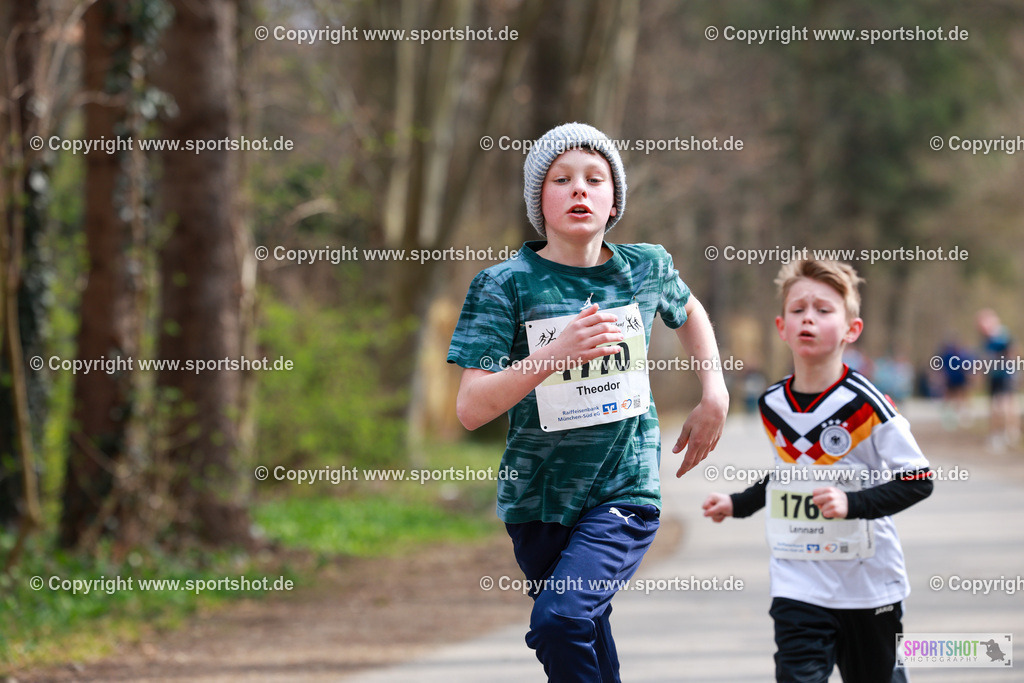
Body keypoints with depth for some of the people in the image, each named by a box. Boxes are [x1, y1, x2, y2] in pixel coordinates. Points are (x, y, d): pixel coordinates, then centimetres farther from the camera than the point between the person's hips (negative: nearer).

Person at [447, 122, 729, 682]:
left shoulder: (647, 269, 0)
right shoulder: (506, 284, -8)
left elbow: (688, 312, 27)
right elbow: (471, 409, -16)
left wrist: (714, 395, 15)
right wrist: (556, 353, -28)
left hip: (626, 489, -1)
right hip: (538, 494, 1)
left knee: (562, 619, -24)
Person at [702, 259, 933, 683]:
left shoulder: (865, 405, -15)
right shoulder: (772, 406, 2)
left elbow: (919, 480, -15)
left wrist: (852, 503, -25)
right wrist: (737, 504, 15)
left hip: (868, 583, -3)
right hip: (798, 584, 3)